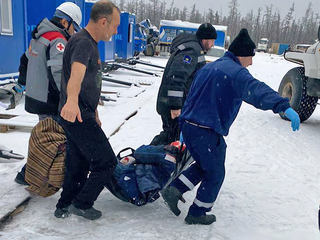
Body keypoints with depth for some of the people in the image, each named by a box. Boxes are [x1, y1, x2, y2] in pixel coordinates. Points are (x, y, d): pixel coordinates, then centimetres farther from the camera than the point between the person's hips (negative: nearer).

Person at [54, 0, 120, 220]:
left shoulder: (91, 43, 16)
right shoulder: (83, 43, -16)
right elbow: (77, 72, -38)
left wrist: (94, 114, 27)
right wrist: (72, 101, -57)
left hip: (81, 114, 10)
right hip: (77, 115, -10)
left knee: (78, 165, 18)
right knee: (107, 162, -2)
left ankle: (64, 207, 32)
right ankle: (82, 204, 12)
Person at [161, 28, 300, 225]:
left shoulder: (209, 67, 18)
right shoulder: (236, 72, -11)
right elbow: (256, 90, -32)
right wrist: (284, 107, -44)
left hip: (188, 126, 9)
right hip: (208, 132, -8)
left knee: (203, 165, 27)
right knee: (215, 174, 13)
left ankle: (174, 189, 15)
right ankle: (197, 214, 24)